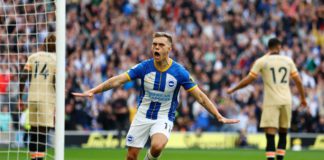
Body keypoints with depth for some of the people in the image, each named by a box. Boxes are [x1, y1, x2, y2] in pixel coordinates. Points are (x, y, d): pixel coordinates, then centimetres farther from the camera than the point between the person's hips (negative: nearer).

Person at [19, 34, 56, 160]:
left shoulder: (33, 57, 10)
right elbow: (55, 81, -9)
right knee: (43, 132, -6)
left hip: (32, 97, 4)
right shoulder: (56, 60, 0)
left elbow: (23, 77, 2)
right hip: (47, 98, -3)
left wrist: (20, 97, 7)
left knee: (34, 131, 13)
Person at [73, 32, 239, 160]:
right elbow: (118, 80, -14)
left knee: (157, 146, -32)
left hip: (164, 118, -2)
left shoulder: (179, 72, -13)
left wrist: (219, 117, -12)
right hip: (143, 115, 2)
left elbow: (200, 97, -8)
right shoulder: (144, 67, -10)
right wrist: (93, 91, -24)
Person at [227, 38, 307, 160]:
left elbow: (248, 80, -1)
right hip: (286, 101, 3)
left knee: (270, 135, -8)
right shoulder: (288, 61, 8)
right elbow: (298, 81, 9)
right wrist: (303, 98, 23)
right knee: (283, 134, 16)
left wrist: (233, 89, 12)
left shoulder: (261, 61, -1)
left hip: (271, 102, -3)